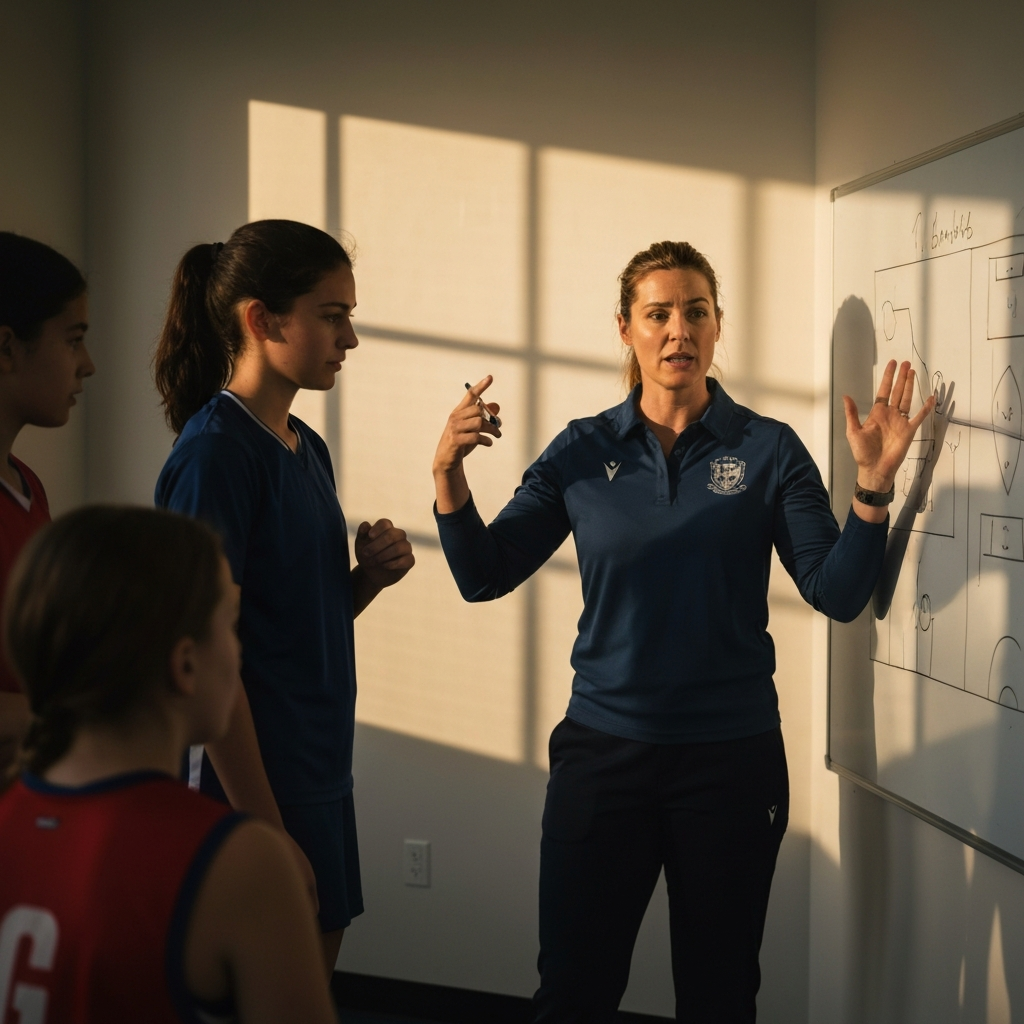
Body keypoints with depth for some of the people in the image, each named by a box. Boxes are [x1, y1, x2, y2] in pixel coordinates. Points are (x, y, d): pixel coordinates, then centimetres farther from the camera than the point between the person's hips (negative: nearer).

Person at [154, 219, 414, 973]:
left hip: (320, 772, 8)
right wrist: (266, 835, -20)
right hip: (253, 787, -8)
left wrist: (368, 578, -2)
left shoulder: (308, 449, 10)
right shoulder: (214, 453, -16)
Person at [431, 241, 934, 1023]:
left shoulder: (768, 450, -3)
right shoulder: (583, 452, 1)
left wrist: (873, 484, -21)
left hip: (733, 758, 0)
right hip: (603, 752, 1)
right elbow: (484, 576, -1)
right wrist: (449, 474, -16)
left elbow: (838, 594, -7)